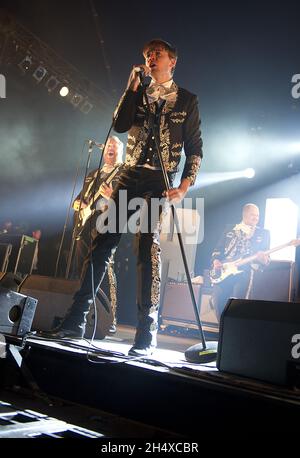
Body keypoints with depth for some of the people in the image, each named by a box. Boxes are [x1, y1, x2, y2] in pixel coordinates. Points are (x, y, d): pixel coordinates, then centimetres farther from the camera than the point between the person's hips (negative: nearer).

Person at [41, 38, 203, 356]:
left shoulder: (187, 100, 9)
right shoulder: (138, 94, 19)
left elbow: (195, 148, 5)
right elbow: (119, 125, 2)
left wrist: (184, 186, -8)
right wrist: (132, 86, -1)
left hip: (159, 181, -4)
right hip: (129, 176, 4)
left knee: (149, 247, -14)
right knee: (102, 243, -3)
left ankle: (146, 337, -11)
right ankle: (75, 321, 1)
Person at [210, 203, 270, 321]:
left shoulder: (263, 233, 13)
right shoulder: (230, 229, 17)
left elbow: (266, 257, 9)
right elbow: (218, 249, 16)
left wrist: (263, 259, -14)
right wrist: (216, 261, -3)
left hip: (245, 272, -2)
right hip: (223, 272, 2)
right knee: (218, 302, -9)